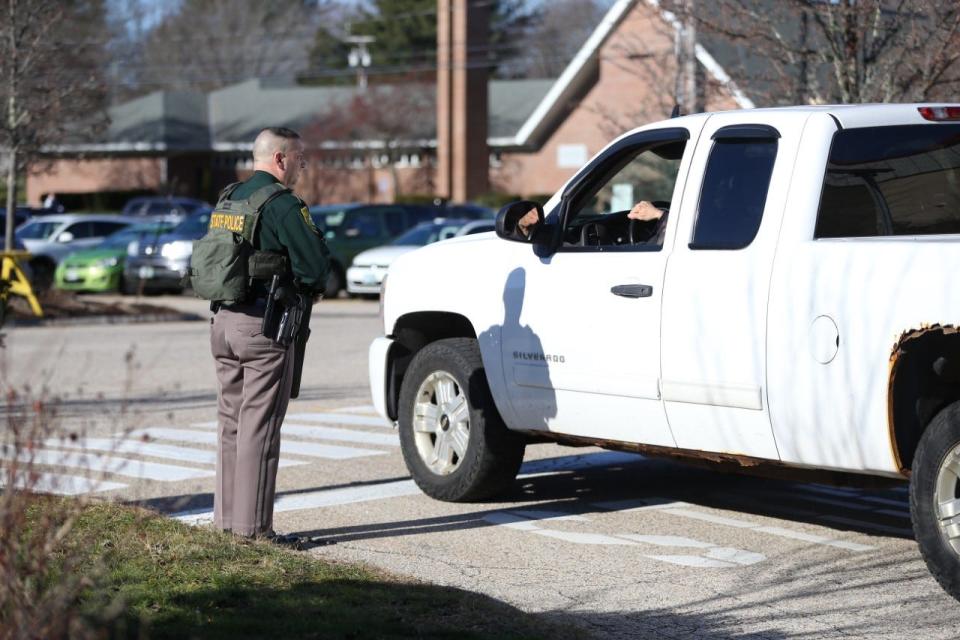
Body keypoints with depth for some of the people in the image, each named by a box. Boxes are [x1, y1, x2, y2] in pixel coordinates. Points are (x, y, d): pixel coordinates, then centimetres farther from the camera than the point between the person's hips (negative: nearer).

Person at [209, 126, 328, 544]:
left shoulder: (228, 199, 13)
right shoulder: (282, 204, -13)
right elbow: (315, 267, -16)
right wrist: (305, 285, 5)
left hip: (223, 321, 8)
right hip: (264, 325, -8)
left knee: (231, 423, 14)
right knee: (259, 427, -5)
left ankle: (227, 518, 18)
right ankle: (253, 526, -3)